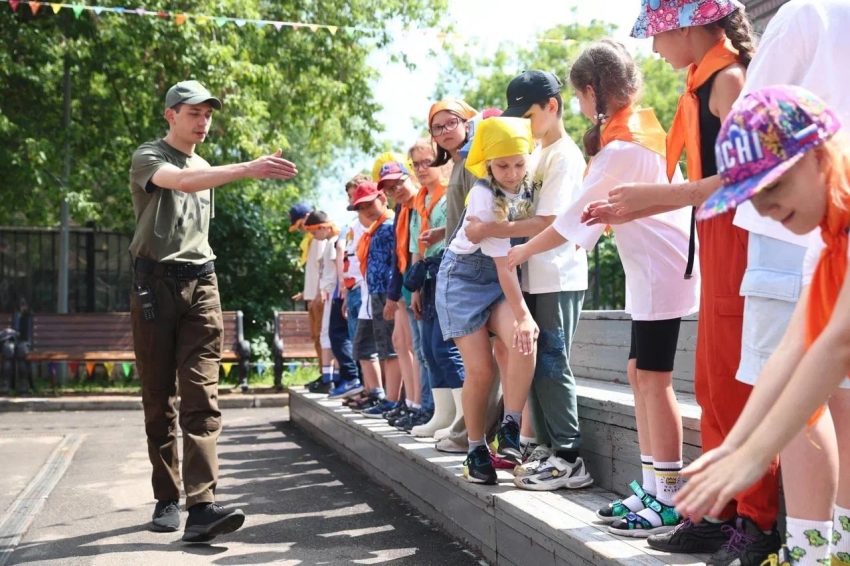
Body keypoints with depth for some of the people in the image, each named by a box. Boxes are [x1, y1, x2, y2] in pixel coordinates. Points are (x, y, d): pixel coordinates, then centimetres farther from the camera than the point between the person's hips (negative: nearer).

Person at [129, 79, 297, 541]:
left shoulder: (205, 168, 20)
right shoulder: (148, 157, 0)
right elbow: (182, 182, -24)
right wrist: (247, 169, -36)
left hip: (201, 283, 4)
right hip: (156, 282, -4)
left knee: (202, 397, -9)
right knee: (159, 397, 2)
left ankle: (201, 507, -16)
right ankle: (166, 498, 14)